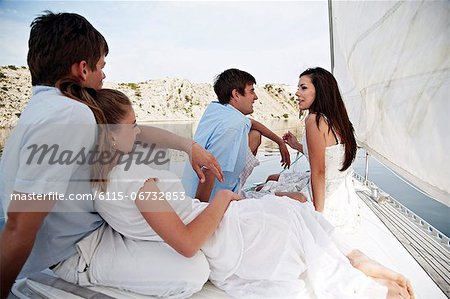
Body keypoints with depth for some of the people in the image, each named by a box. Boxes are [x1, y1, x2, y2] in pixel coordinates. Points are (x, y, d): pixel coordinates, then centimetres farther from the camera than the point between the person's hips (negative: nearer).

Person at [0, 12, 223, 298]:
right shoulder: (68, 116, -29)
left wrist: (190, 146, 8)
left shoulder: (50, 106, 4)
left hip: (88, 223, 10)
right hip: (74, 249, -9)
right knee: (195, 271, -18)